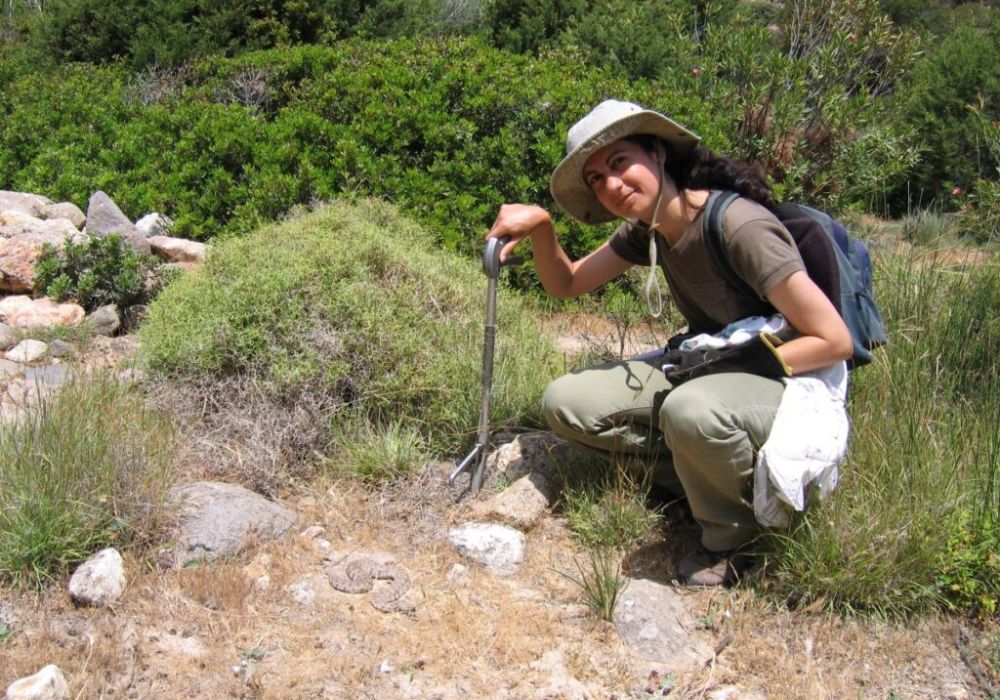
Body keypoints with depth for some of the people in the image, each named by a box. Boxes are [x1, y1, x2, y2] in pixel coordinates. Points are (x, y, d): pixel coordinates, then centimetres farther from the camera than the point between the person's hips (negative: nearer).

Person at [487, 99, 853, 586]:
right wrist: (540, 226, -11)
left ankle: (733, 537, -11)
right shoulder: (647, 230, 0)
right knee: (566, 403, -6)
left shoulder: (739, 226, -24)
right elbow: (566, 284, 8)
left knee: (690, 410, -41)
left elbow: (835, 340, -24)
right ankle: (710, 474, -2)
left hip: (790, 384, -7)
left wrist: (740, 362, -20)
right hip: (703, 371, 8)